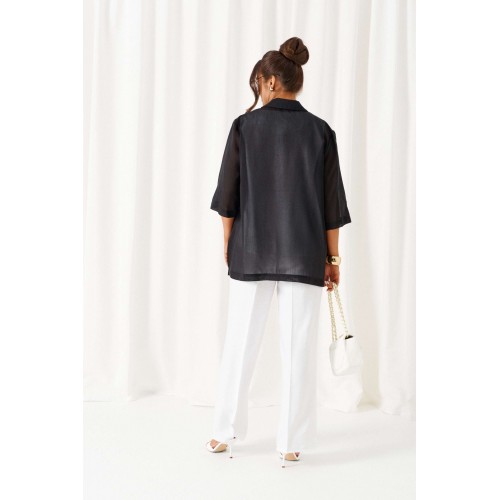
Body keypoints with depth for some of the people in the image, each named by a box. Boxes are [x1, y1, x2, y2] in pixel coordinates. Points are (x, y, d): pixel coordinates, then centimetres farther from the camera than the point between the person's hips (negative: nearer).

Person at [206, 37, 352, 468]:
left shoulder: (245, 126, -4)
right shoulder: (320, 131, -2)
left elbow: (228, 194, -2)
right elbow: (331, 203, -1)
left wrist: (229, 243, 11)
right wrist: (332, 258, 6)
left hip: (251, 250, 0)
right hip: (304, 254, 0)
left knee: (241, 341, 11)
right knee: (298, 346, 5)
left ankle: (226, 432, 20)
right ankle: (291, 442, 10)